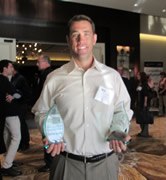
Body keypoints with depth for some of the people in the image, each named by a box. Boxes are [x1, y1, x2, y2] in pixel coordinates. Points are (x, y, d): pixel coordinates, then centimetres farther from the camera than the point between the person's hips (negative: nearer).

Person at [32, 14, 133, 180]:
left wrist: (118, 132, -11)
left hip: (105, 163, 1)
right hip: (67, 163, -1)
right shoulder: (54, 78, -1)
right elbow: (42, 113, 7)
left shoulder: (113, 76, 1)